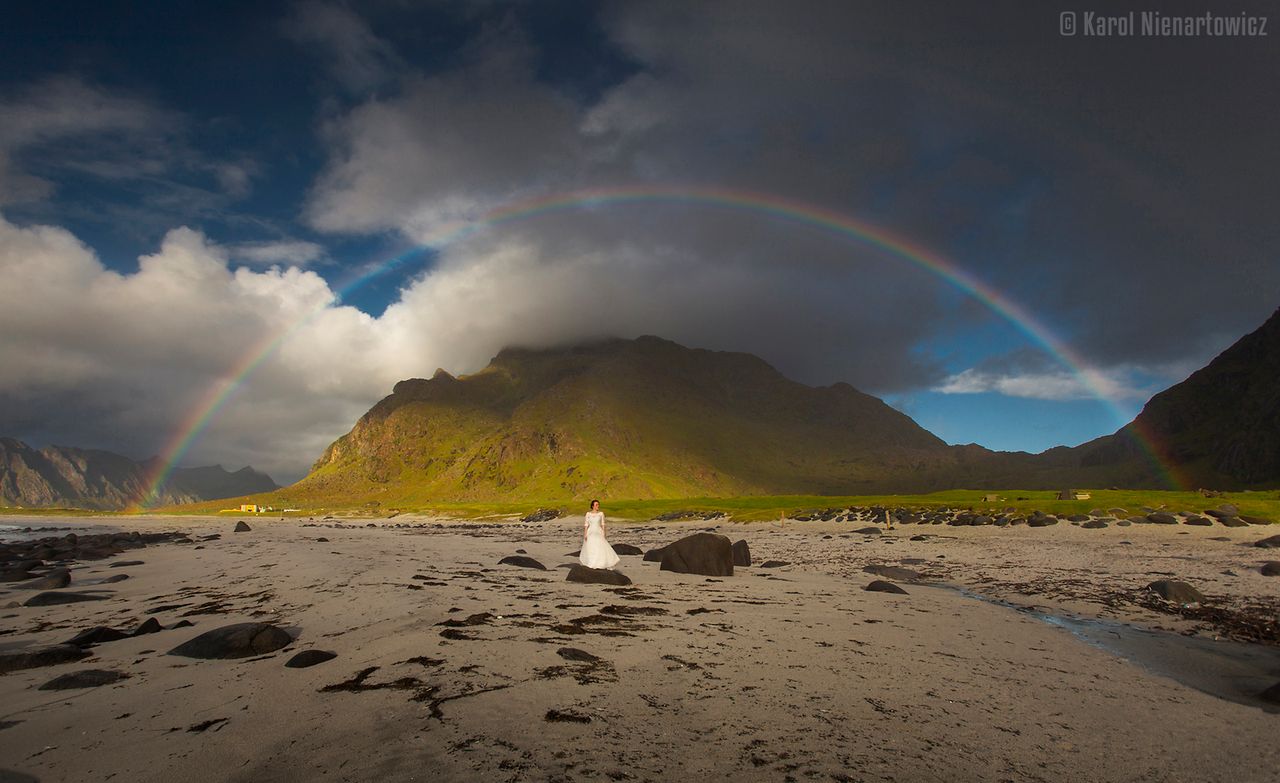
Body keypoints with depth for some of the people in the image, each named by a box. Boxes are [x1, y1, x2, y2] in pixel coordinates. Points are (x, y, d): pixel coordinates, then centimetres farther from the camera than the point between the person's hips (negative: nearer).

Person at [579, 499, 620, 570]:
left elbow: (602, 524, 3)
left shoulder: (601, 513, 0)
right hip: (590, 533, 0)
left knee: (602, 548, -8)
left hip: (598, 533, 0)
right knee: (590, 549, 5)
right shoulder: (588, 514, -2)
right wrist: (585, 534, -7)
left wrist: (603, 534, -2)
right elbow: (586, 524, 0)